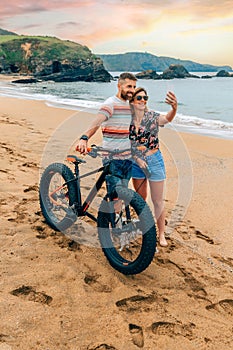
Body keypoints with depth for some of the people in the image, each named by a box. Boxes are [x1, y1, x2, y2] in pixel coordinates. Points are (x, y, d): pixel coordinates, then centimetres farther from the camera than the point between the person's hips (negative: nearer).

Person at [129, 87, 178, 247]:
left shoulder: (152, 116, -13)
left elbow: (166, 118, -36)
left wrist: (174, 109, -58)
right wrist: (137, 159, -12)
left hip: (154, 161, -3)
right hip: (136, 162, 3)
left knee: (157, 200, 3)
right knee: (140, 198, 19)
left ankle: (161, 234, 17)